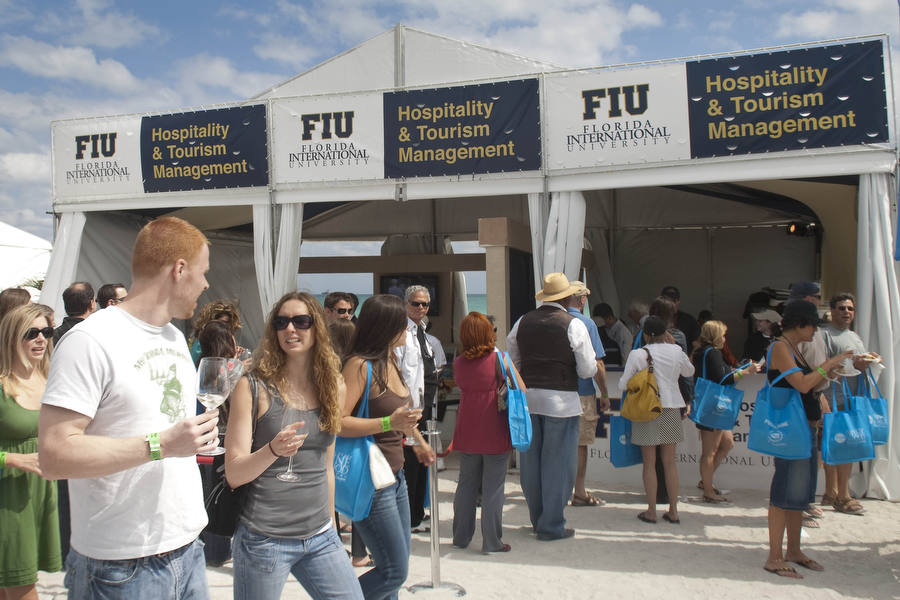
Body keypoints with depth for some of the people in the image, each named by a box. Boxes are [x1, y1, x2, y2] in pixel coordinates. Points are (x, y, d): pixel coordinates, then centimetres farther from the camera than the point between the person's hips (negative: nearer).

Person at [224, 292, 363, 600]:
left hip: (321, 538, 4)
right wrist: (273, 450, -28)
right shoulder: (253, 386, -7)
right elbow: (234, 475, -10)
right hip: (264, 540, -4)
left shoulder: (334, 387, 4)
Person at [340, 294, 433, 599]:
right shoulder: (360, 365, -17)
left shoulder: (390, 362, 10)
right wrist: (389, 423, -30)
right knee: (395, 571, -4)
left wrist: (419, 440, 37)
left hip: (395, 476, 9)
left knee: (396, 566, 15)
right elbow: (336, 422, -25)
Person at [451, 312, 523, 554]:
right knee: (493, 487, 4)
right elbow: (521, 391, -9)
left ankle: (461, 537, 26)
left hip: (467, 432, 4)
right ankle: (492, 542, 11)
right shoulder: (499, 359, -11)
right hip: (494, 433, -4)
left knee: (466, 484, 16)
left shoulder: (458, 363, -1)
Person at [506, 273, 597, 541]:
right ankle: (552, 526, 11)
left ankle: (538, 519, 27)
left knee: (530, 460, 13)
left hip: (527, 397, 5)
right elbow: (588, 370, -7)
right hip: (561, 400, -5)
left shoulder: (523, 322, 6)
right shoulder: (573, 325, -7)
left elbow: (511, 362, 13)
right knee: (558, 463, 4)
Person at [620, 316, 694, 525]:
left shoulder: (637, 355, -8)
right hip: (671, 410, 3)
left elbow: (623, 385, -6)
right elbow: (689, 372, 21)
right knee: (669, 462, 11)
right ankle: (673, 510, 15)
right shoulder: (676, 352, 0)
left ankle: (651, 511, 9)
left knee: (649, 463, 4)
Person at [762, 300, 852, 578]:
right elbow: (802, 385, -22)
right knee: (785, 492, -7)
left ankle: (793, 550, 25)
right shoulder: (780, 347, -13)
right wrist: (829, 364, -12)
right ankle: (774, 558, 0)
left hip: (805, 428, 10)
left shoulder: (795, 349, 16)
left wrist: (827, 374, 11)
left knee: (800, 492, 15)